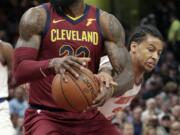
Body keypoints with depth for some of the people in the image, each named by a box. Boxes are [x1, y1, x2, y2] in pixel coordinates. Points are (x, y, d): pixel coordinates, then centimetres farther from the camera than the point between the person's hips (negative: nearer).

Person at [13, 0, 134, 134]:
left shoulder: (106, 22, 2)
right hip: (45, 116, -4)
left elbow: (127, 74, -4)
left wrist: (110, 88, -29)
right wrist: (52, 64, -32)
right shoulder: (37, 17, -5)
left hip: (88, 117, 4)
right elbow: (19, 72, -11)